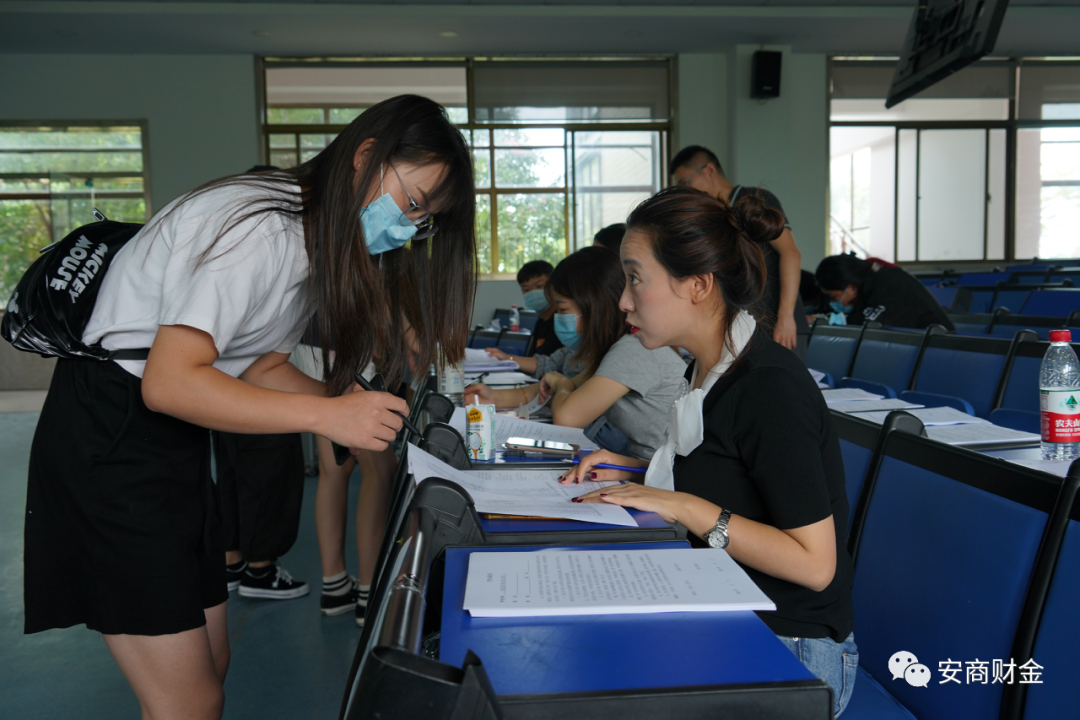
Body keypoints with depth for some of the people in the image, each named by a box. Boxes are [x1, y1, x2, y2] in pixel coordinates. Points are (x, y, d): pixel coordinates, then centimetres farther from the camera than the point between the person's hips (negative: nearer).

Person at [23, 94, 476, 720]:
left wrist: (354, 405, -6)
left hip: (178, 444, 9)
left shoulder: (321, 241, 8)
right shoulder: (257, 226, -23)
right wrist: (326, 416, -26)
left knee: (211, 664, 14)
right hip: (110, 443, -9)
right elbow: (169, 383, -27)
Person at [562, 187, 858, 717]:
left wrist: (687, 508, -23)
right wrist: (635, 474, 5)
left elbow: (814, 563, -22)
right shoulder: (711, 371, 5)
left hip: (790, 653, -8)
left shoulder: (772, 390, -22)